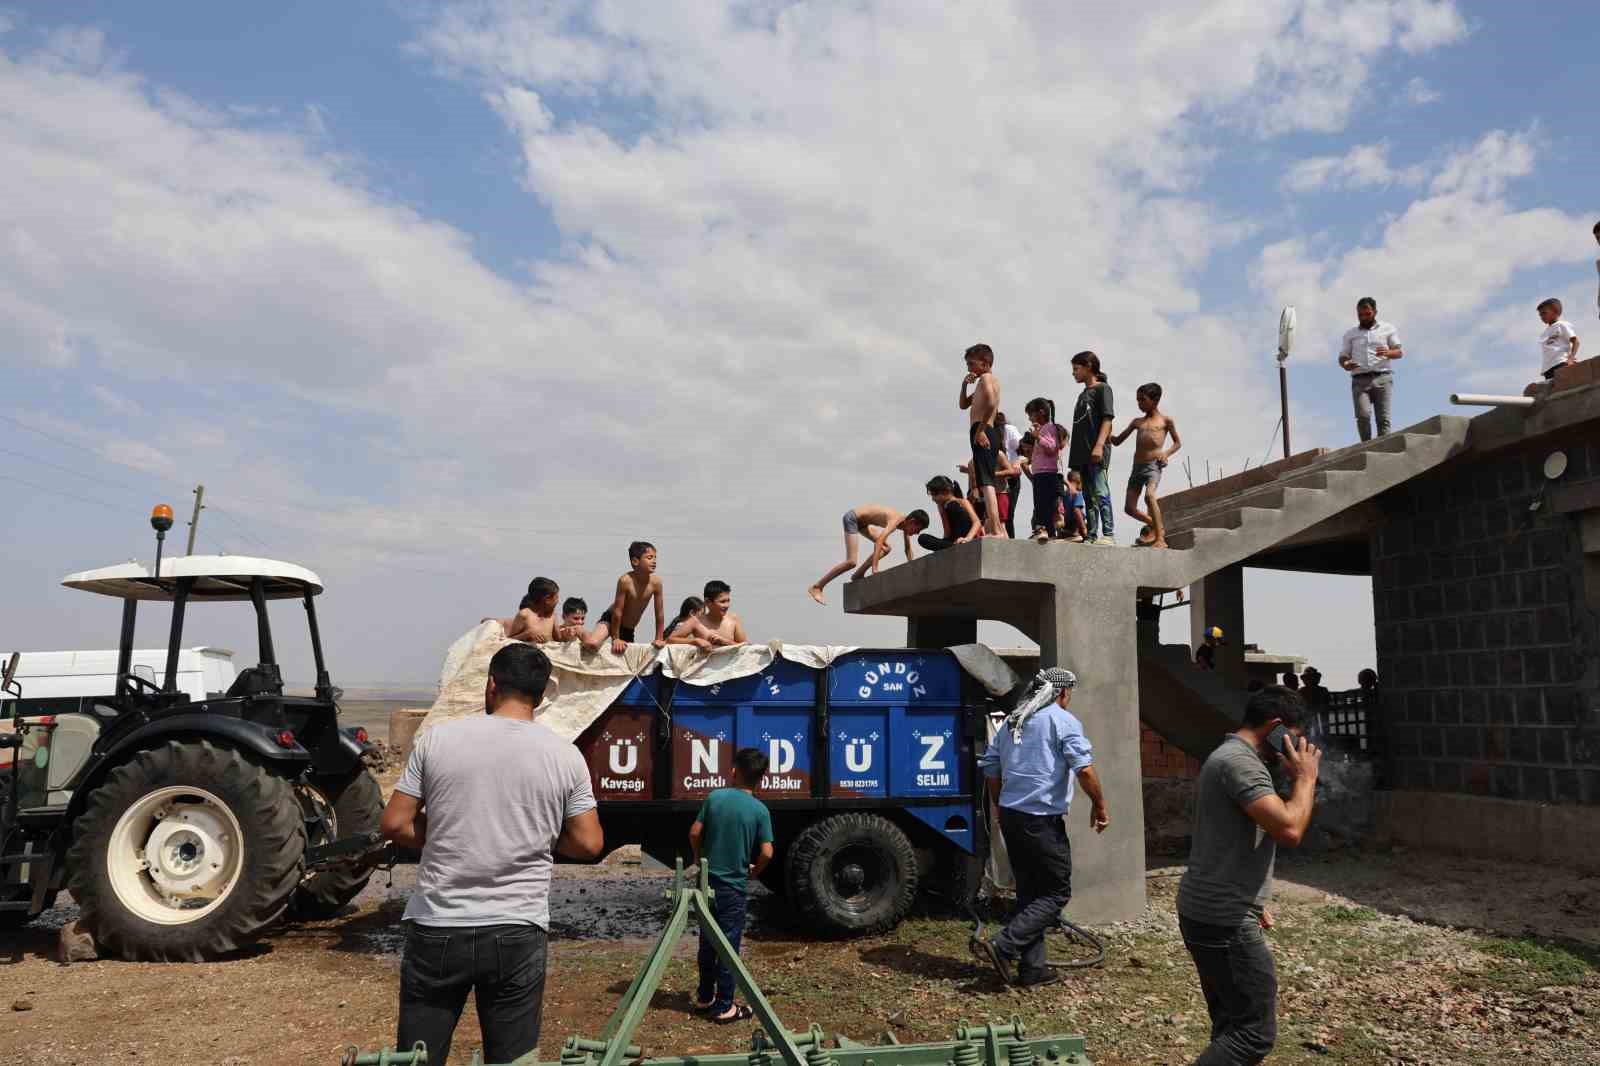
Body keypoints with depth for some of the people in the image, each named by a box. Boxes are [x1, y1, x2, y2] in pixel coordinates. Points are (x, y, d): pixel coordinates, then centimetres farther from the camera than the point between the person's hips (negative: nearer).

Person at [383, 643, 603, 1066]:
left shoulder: (436, 739, -3)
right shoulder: (565, 756, -2)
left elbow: (394, 825, -1)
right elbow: (589, 844, 0)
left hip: (436, 929, 0)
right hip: (517, 933, 0)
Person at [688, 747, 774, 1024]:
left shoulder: (715, 797, -5)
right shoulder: (760, 810, -11)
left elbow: (695, 833, -2)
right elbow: (766, 853, -14)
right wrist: (753, 872, 4)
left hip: (708, 880, 3)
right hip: (734, 886, -3)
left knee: (707, 941, 17)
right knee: (729, 946, 4)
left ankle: (705, 996, 29)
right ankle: (724, 1007, 10)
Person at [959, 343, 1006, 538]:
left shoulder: (986, 378, -4)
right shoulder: (988, 380, 26)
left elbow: (991, 403, -25)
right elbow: (963, 405, 31)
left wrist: (980, 430, -24)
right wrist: (964, 384, 15)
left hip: (982, 434, -11)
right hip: (986, 435, 11)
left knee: (985, 482, -17)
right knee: (987, 483, 15)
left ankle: (995, 529, -25)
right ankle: (996, 529, 19)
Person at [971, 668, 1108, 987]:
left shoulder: (1011, 722, 16)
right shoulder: (1062, 720, -7)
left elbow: (990, 768, 20)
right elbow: (1084, 768, -17)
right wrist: (1099, 805, -4)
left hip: (1011, 817, 8)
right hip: (1042, 820, -8)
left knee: (1029, 892, 15)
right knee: (1056, 892, 1)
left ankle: (1031, 967, 16)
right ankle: (1003, 946, -10)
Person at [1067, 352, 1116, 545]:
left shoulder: (1102, 389, 2)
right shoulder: (1082, 395, 24)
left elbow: (1107, 419, -9)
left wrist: (1099, 445, -22)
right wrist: (1074, 457, 17)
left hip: (1097, 452, -8)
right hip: (1082, 453, 8)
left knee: (1100, 493, -14)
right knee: (1089, 496, 5)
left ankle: (1108, 534, -17)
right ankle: (1091, 536, 4)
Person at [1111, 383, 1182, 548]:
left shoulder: (1165, 420, 7)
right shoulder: (1137, 422, 18)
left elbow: (1178, 442, 13)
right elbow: (1118, 440, 20)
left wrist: (1166, 453, -6)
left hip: (1153, 465, -6)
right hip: (1137, 467, 6)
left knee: (1149, 495, -32)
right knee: (1129, 508, 2)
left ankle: (1160, 539, -28)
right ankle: (1157, 526, 25)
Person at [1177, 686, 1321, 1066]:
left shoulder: (1227, 757, 16)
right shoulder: (1240, 762, -18)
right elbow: (1289, 830, -26)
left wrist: (1252, 902, 26)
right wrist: (1305, 778, -11)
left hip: (1210, 912, 11)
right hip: (1223, 921, -11)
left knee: (1233, 1025, 16)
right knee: (1255, 1031, -5)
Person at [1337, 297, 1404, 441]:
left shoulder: (1387, 329, 16)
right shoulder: (1350, 333, 18)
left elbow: (1399, 352, 10)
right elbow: (1342, 357, 15)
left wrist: (1387, 353, -13)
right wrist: (1346, 364, -9)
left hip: (1382, 378, 0)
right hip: (1360, 380, 0)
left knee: (1383, 418, -10)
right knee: (1363, 415, -19)